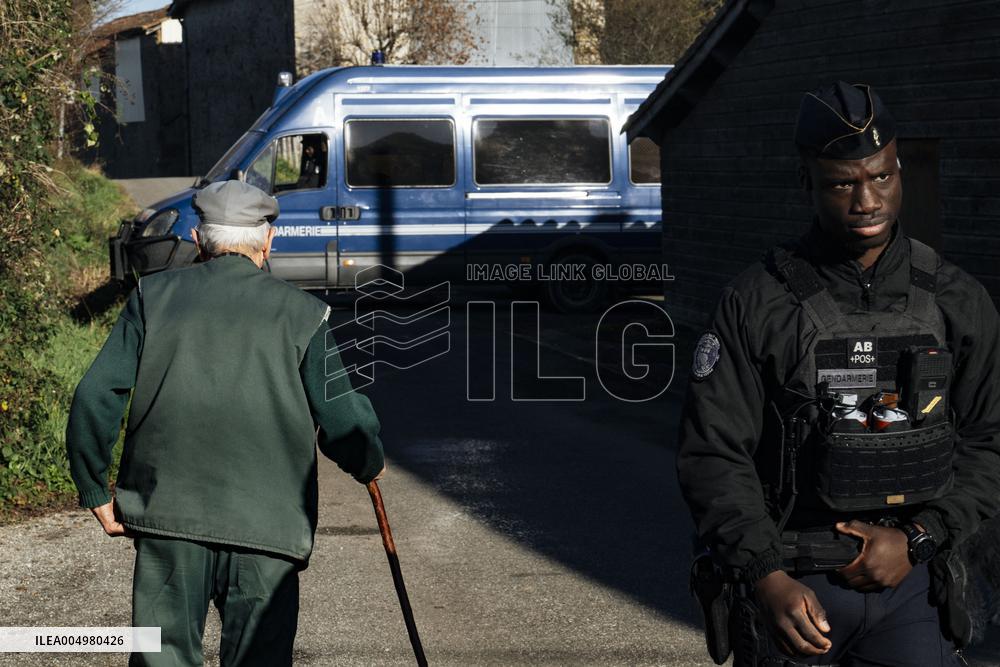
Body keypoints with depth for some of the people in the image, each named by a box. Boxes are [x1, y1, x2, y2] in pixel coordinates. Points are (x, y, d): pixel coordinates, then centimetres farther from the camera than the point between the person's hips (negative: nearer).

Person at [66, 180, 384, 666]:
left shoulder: (152, 297, 5)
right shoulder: (303, 314, 0)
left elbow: (94, 398, -1)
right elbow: (342, 423, -4)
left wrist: (95, 491, 10)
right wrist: (369, 465, 18)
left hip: (166, 518, 1)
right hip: (266, 527, -1)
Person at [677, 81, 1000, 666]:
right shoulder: (757, 304, -6)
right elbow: (713, 455, -8)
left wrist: (917, 540, -9)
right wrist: (768, 578, -19)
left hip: (911, 579, 2)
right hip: (791, 588, -1)